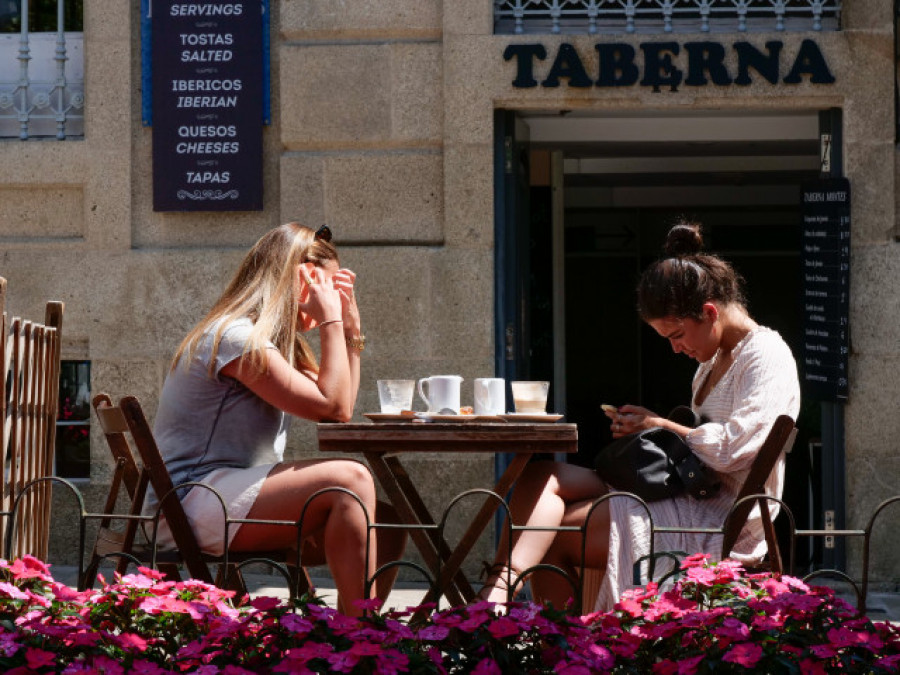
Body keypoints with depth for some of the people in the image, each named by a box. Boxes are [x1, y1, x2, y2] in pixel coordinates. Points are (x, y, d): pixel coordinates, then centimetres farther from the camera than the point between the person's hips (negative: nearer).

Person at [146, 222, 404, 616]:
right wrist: (331, 321, -9)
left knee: (385, 525, -4)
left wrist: (349, 325, 15)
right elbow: (333, 407, -16)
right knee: (349, 480, -25)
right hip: (192, 503, -10)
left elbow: (340, 409, 18)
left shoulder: (276, 340, 19)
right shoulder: (235, 337, -13)